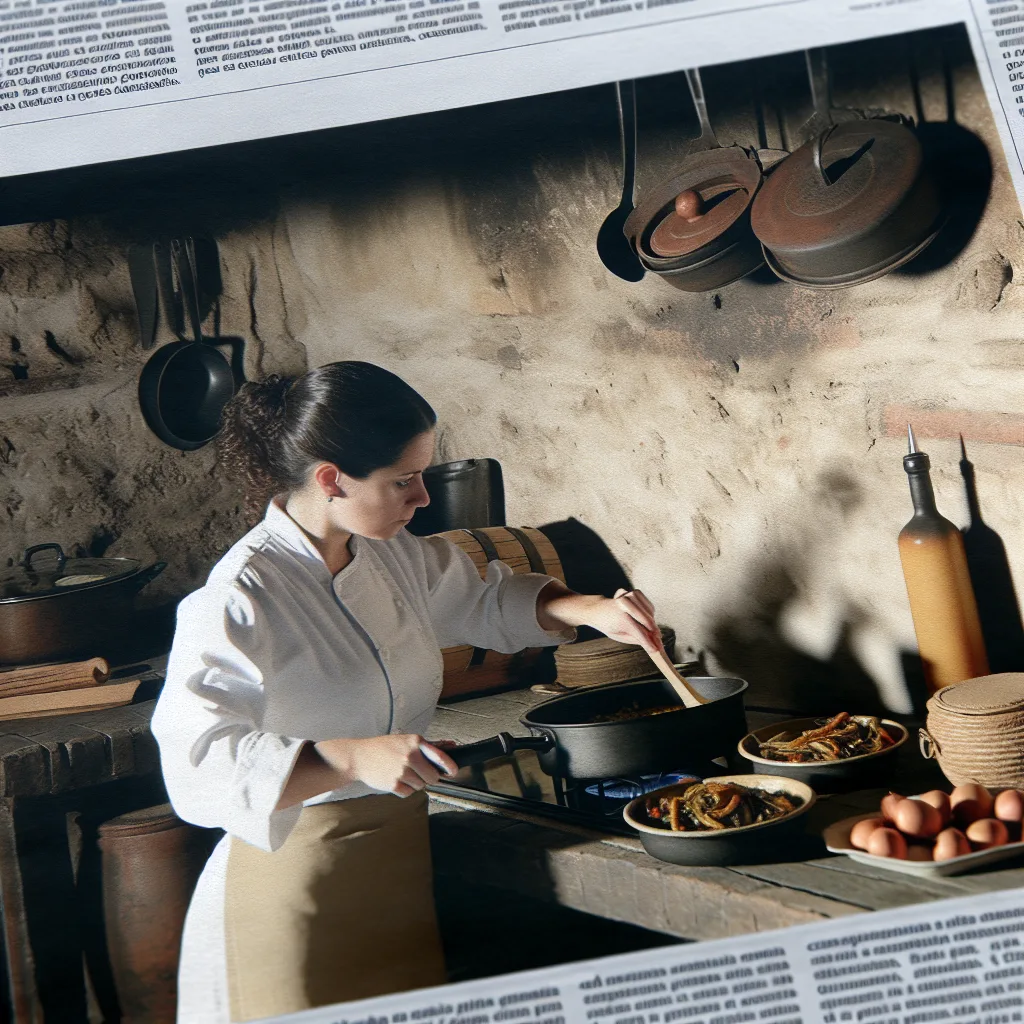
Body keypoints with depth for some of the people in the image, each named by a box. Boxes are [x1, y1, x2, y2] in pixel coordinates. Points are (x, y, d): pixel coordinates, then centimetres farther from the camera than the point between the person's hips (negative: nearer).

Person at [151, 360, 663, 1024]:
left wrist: (589, 609, 4)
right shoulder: (240, 601, -22)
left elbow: (485, 602, 20)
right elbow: (199, 764, -28)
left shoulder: (395, 556, 3)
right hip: (297, 874, -8)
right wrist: (353, 758, -37)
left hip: (399, 855, 8)